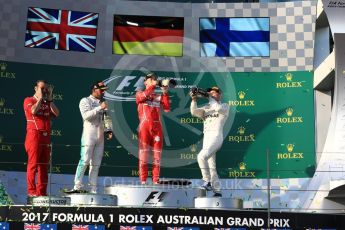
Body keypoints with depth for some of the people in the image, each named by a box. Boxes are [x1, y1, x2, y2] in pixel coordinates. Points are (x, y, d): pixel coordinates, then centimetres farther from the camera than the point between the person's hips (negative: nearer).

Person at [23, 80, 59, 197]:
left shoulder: (48, 103, 20)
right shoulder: (29, 100, 5)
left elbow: (56, 113, 4)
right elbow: (34, 111, -16)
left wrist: (50, 99, 3)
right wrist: (40, 98, -5)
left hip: (46, 137, 6)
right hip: (34, 135, -6)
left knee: (44, 165, 5)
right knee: (33, 164, -7)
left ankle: (42, 191, 8)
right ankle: (31, 191, -6)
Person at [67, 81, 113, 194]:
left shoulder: (103, 103, 19)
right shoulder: (85, 101, 2)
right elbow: (86, 115, -15)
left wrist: (109, 130, 5)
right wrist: (100, 108, -18)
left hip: (100, 137, 6)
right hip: (89, 135, -6)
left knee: (96, 164, 4)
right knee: (84, 161, -13)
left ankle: (93, 189, 6)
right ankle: (78, 187, -12)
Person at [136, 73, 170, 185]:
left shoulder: (159, 96, 17)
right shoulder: (139, 94, 12)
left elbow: (167, 109, 3)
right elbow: (143, 96, -13)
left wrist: (165, 93, -3)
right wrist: (153, 85, -13)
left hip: (157, 127, 3)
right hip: (144, 126, -3)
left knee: (157, 153, 0)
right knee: (143, 152, -5)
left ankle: (156, 179, 3)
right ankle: (143, 180, -2)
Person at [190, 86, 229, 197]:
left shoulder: (225, 106, 8)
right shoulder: (206, 108, 21)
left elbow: (218, 108, -16)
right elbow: (194, 112, 4)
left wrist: (209, 97, -5)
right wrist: (194, 100, -10)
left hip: (216, 137, -7)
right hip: (206, 139, 7)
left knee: (201, 156, -28)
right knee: (211, 166, 6)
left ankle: (207, 181, -20)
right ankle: (217, 191, 11)